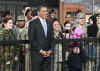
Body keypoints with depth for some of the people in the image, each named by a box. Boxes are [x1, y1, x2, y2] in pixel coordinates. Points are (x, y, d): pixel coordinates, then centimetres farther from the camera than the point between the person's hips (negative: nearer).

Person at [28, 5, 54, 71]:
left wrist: (50, 50, 0)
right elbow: (32, 39, -9)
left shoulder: (49, 23, 14)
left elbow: (52, 38, 14)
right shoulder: (33, 23, -4)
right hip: (37, 53, -5)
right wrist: (40, 50, -13)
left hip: (47, 53, 5)